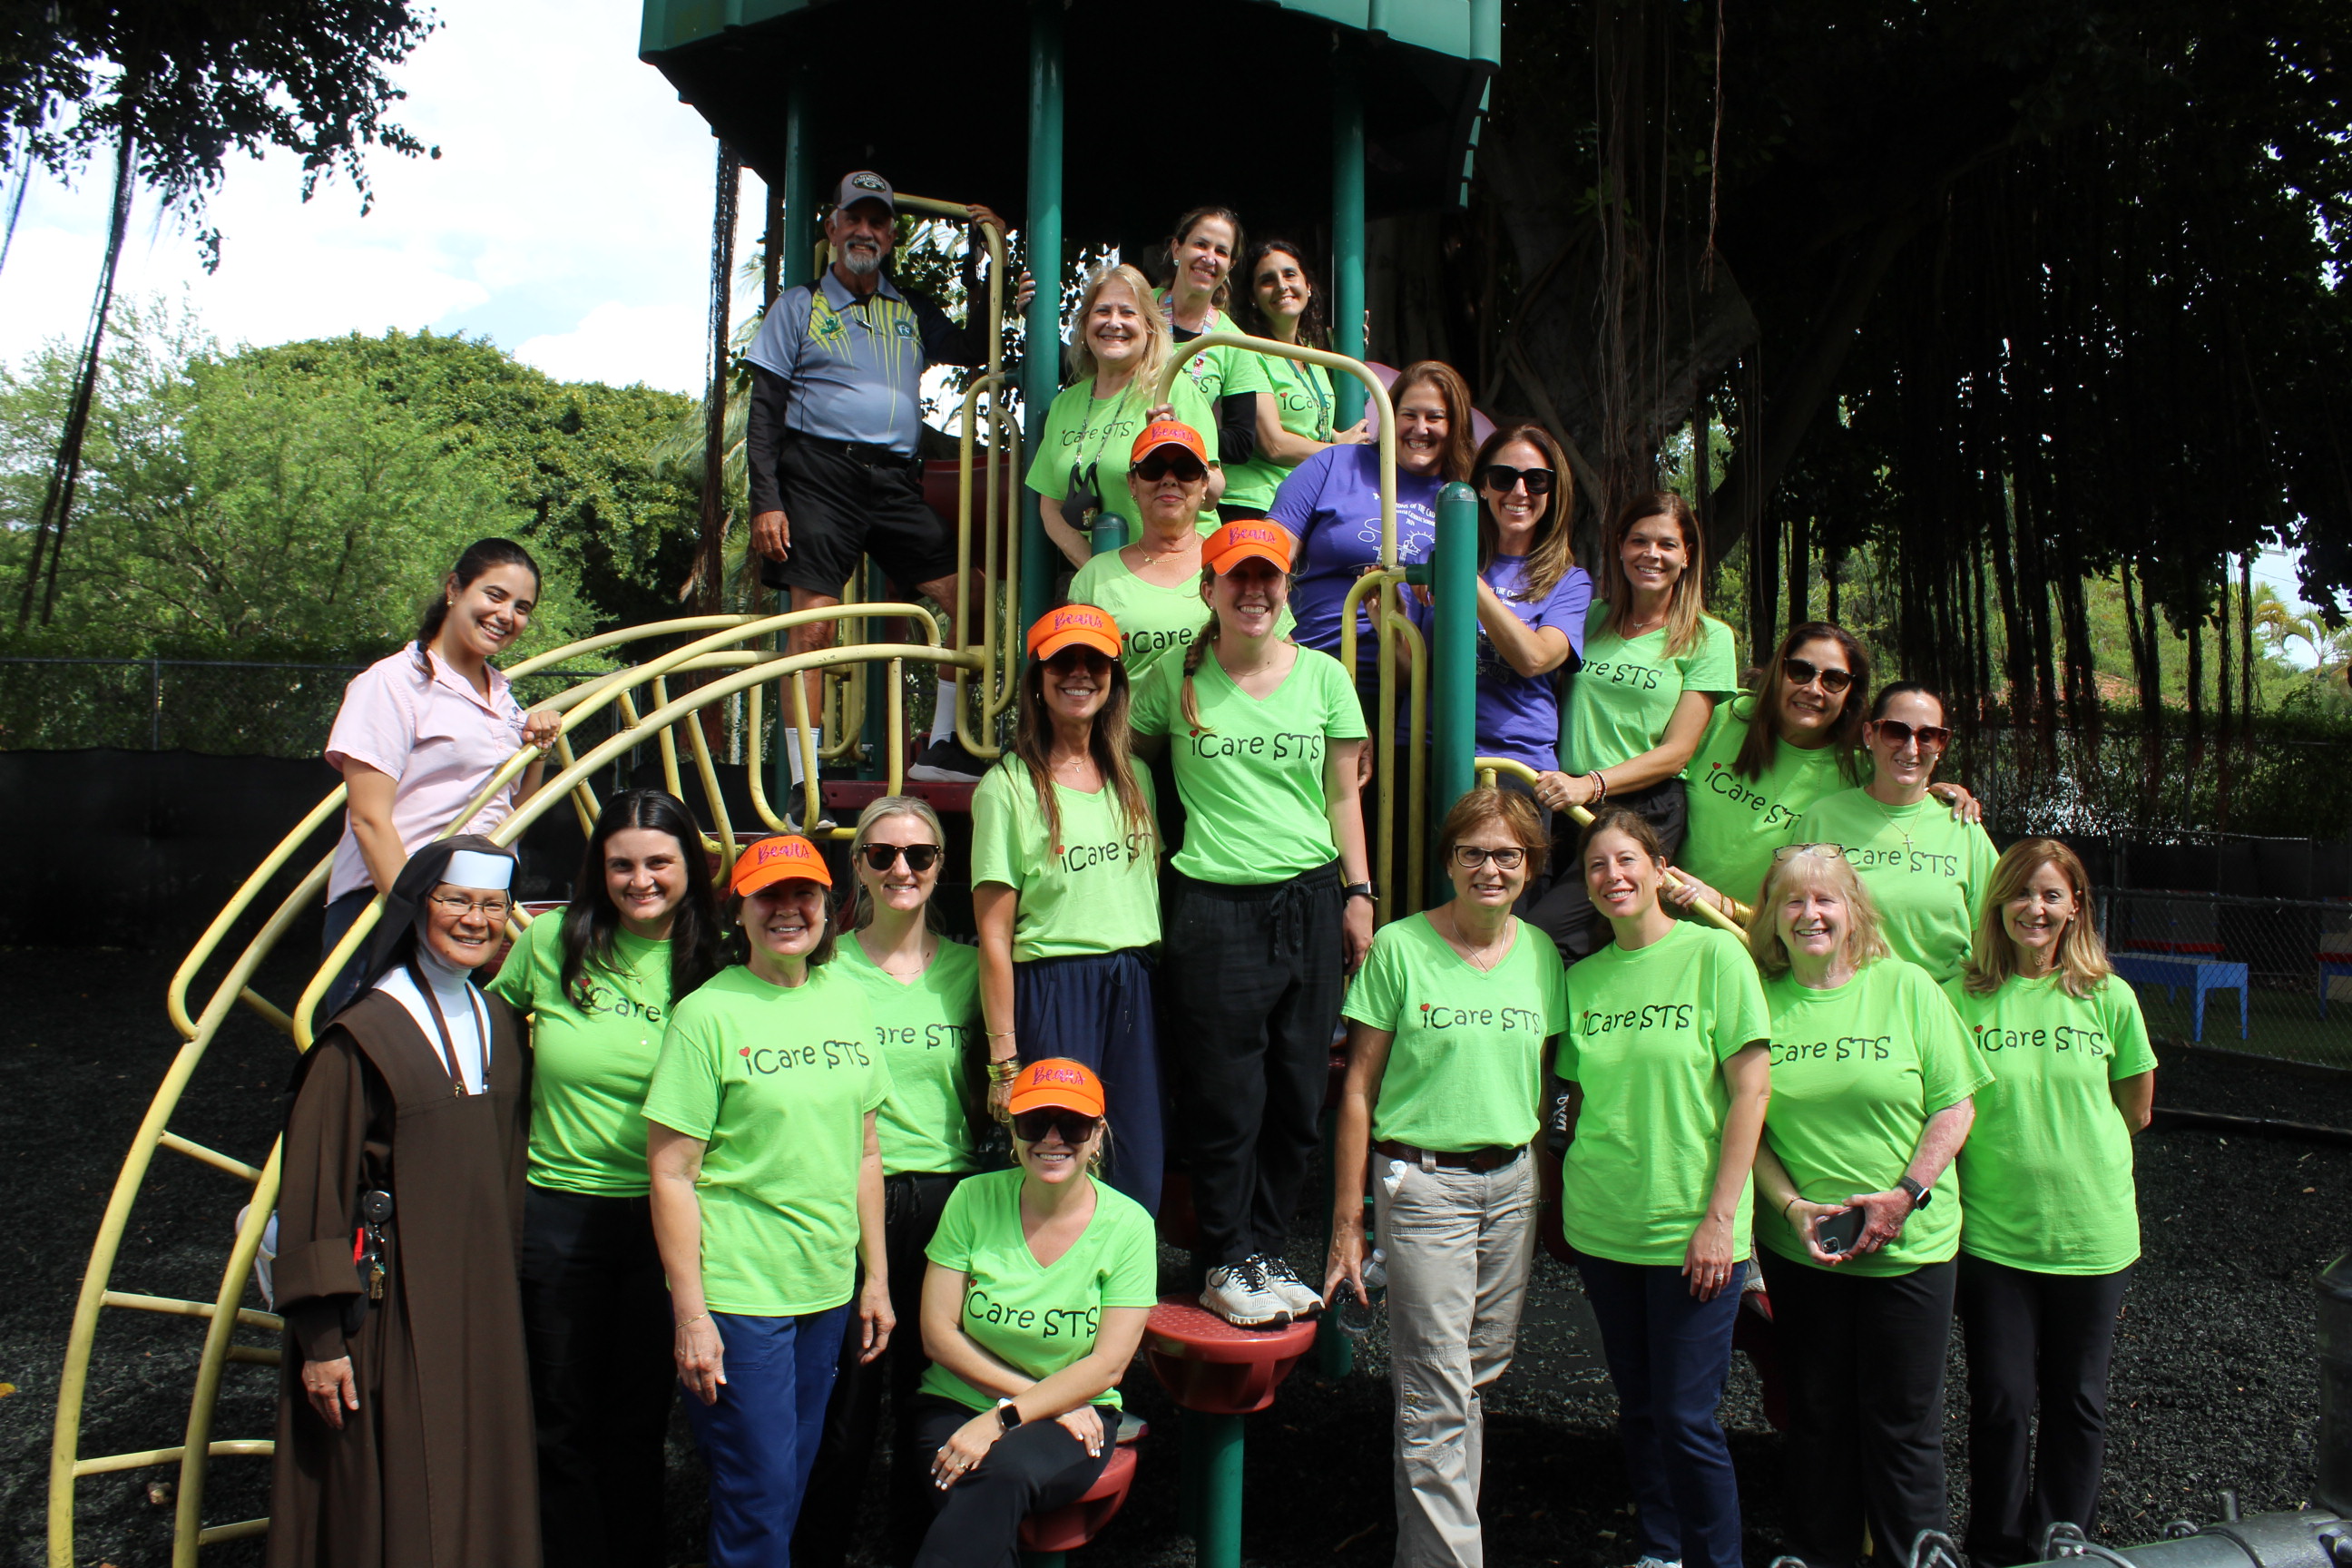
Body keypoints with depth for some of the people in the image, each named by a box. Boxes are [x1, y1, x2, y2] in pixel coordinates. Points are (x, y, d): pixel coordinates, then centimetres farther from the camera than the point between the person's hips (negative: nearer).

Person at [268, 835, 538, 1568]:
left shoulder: (499, 1025, 7)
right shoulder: (362, 1037, -12)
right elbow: (315, 1187, -12)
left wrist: (506, 1289, 13)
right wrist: (321, 1339, -13)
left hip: (482, 1295, 6)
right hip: (392, 1298, -6)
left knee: (482, 1490, 13)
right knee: (396, 1496, 1)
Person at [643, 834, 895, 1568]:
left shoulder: (846, 997, 6)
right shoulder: (708, 1014, -11)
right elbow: (671, 1172, -11)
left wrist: (876, 1277, 11)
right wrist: (690, 1314, -13)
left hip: (828, 1291, 5)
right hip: (737, 1296, -5)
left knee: (793, 1480, 16)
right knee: (758, 1494, 2)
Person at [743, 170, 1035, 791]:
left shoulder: (911, 311, 21)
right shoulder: (800, 305, 10)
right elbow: (765, 409, 5)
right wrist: (765, 500, -6)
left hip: (896, 478, 4)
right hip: (821, 472, -4)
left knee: (969, 594, -7)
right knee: (814, 620, -10)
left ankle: (941, 748, 4)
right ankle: (802, 786, -4)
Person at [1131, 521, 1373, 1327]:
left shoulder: (1323, 674, 6)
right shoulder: (1177, 677, 2)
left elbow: (1342, 794, 10)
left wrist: (1359, 894, 6)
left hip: (1309, 901, 2)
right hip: (1212, 906, -2)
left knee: (1298, 1096, 8)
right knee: (1225, 1098, 2)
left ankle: (1265, 1252, 25)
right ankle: (1226, 1266, 18)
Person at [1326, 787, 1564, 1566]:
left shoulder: (1541, 955, 6)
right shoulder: (1399, 948, -7)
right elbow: (1359, 1091, -5)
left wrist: (1541, 1188, 13)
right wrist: (1346, 1224, -6)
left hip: (1512, 1181, 5)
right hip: (1421, 1181, -5)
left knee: (1481, 1372, 11)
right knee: (1438, 1394, -6)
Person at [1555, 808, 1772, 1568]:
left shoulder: (1714, 953, -7)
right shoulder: (1583, 977, 6)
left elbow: (1751, 1090, -10)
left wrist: (1719, 1217, -13)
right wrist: (1574, 1203, 9)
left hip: (1690, 1228, -4)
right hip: (1602, 1228, 5)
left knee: (1687, 1418, -2)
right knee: (1638, 1408, 15)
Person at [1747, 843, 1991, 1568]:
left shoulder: (1906, 986, -2)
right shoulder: (1759, 998, 0)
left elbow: (1955, 1106, -2)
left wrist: (1905, 1195, -12)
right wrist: (1790, 1206, -11)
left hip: (1909, 1245, -1)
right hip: (1798, 1250, 1)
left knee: (1904, 1423, 7)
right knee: (1816, 1418, 12)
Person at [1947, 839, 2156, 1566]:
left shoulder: (2109, 998, -2)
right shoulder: (1961, 998, -6)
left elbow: (2137, 1110, 9)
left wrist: (2065, 1145, 7)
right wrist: (2004, 1153, -7)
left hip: (2093, 1232, 1)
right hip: (1993, 1232, -1)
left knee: (2077, 1400, 13)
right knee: (2000, 1400, 6)